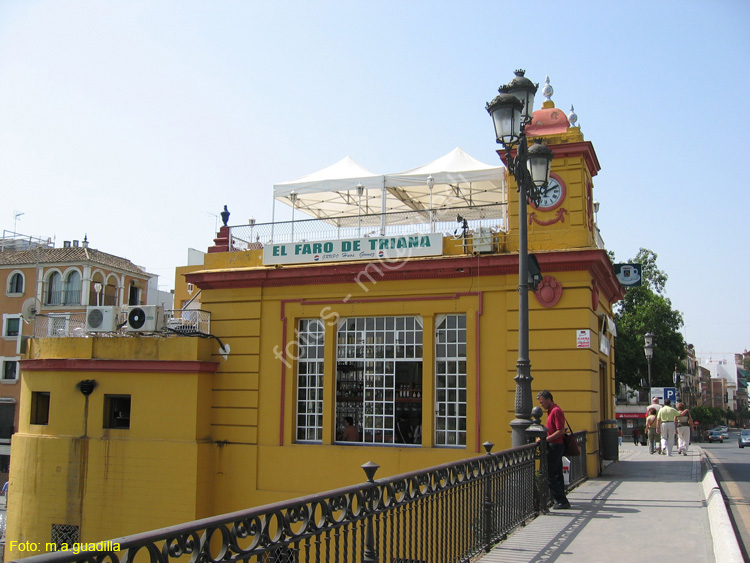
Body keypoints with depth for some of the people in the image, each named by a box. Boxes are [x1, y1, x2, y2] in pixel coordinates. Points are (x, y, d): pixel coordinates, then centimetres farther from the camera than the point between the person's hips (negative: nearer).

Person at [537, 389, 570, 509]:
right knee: (557, 474, 13)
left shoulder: (556, 411, -15)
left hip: (554, 446, -10)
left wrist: (545, 440, -21)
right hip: (556, 446, 10)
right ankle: (561, 501, 18)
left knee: (550, 475, -8)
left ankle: (561, 501, -6)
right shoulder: (551, 411, 17)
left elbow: (561, 431, -22)